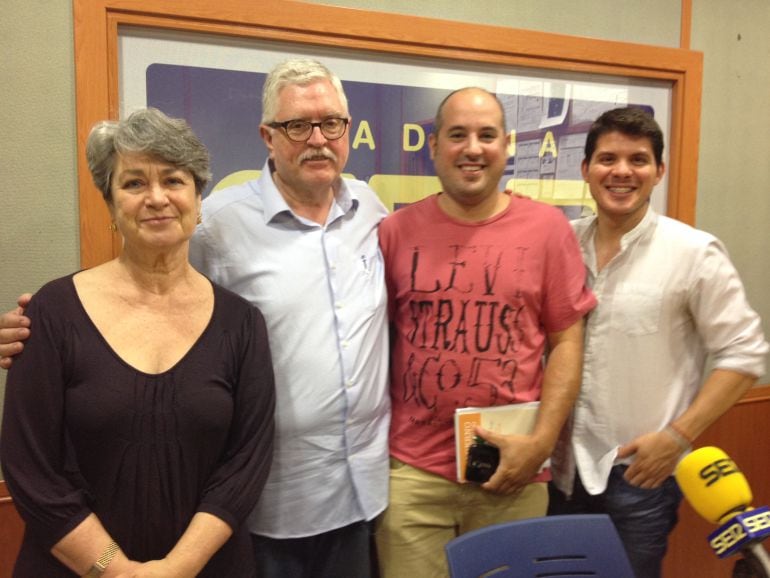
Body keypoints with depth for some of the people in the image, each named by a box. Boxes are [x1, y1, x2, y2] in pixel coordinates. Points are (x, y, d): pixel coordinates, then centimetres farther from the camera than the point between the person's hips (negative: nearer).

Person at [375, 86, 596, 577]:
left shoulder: (547, 227, -2)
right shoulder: (397, 231, -1)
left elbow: (567, 342, -1)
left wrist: (541, 441, -9)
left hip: (513, 469, 0)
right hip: (411, 470, 0)